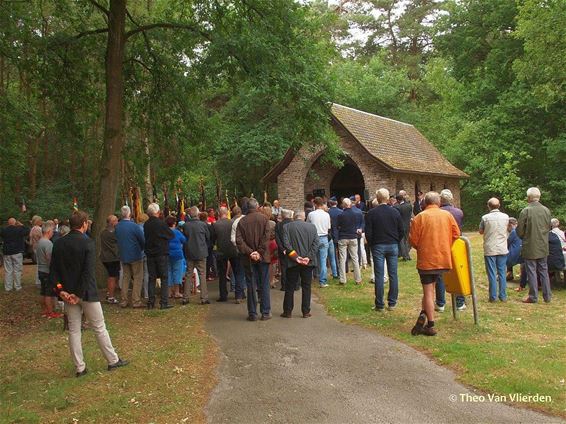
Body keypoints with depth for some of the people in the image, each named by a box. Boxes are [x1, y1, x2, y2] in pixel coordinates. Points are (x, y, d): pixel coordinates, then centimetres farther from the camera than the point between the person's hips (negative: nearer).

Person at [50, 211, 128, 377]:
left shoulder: (58, 243, 2)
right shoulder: (88, 243, -15)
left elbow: (53, 270, 1)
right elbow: (88, 271, -20)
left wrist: (60, 289, -3)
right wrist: (79, 294, -16)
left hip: (67, 293, 5)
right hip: (87, 293, -5)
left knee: (73, 330, 11)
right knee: (99, 328, 7)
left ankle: (79, 367, 16)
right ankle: (113, 360, 18)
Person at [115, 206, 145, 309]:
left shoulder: (117, 227, -1)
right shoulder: (134, 226, -18)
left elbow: (117, 240, 10)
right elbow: (143, 240, -12)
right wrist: (141, 249, 7)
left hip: (123, 256, 6)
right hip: (135, 256, -5)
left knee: (125, 278, 14)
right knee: (138, 278, 3)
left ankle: (124, 301, 15)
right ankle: (136, 301, 2)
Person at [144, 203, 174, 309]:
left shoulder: (146, 225, 2)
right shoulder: (161, 223, -15)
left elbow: (146, 238, 10)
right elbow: (171, 235, -5)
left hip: (150, 254, 5)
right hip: (162, 254, -5)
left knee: (151, 278, 10)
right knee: (164, 278, 2)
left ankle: (151, 302, 11)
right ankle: (164, 302, 0)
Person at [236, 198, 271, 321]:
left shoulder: (242, 221, 1)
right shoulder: (263, 218, -3)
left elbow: (239, 240, -7)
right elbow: (266, 237, -12)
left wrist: (249, 252, -10)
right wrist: (260, 252, -11)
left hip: (248, 259, 1)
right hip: (262, 256, -1)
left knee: (251, 286, 7)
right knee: (264, 285, 6)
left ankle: (252, 313, 10)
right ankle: (265, 313, 8)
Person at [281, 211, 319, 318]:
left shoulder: (287, 227, -1)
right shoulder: (312, 226, 4)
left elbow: (286, 244, -11)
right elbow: (316, 243, -4)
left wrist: (295, 257, -10)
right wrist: (309, 257, -8)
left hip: (293, 262, -1)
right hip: (308, 262, 1)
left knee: (290, 287, 8)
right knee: (306, 287, 9)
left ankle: (287, 311, 13)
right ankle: (306, 312, 11)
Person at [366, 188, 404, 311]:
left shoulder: (371, 213, -7)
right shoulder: (395, 212, 0)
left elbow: (368, 233, -7)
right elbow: (401, 231, 3)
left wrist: (372, 244, 8)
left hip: (378, 246, -2)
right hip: (393, 246, 2)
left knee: (379, 276, 1)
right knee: (393, 275, 8)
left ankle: (379, 304, 5)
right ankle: (392, 303, 12)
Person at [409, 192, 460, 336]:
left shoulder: (420, 217, -7)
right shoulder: (447, 215, 0)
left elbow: (413, 240, -8)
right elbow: (456, 235, 3)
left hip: (426, 259, -3)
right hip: (443, 258, 3)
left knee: (428, 291, 4)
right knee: (430, 288, 15)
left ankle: (430, 326, 4)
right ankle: (423, 315, 1)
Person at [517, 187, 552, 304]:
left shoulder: (525, 211, -17)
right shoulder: (546, 210, -2)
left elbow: (519, 231, -11)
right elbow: (548, 227, 11)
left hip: (530, 247, -5)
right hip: (543, 247, 5)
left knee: (532, 272, 4)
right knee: (544, 271, 14)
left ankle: (533, 297, 10)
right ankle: (547, 296, 19)